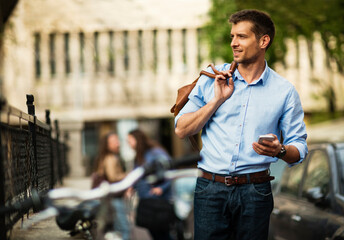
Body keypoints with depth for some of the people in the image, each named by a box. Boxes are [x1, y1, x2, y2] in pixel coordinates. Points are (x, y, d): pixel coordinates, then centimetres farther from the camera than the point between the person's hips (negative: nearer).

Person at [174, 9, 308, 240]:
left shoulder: (284, 91, 3)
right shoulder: (212, 79, 7)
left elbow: (299, 148, 3)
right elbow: (181, 130, 4)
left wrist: (279, 150, -20)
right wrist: (217, 100, -6)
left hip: (255, 191, -1)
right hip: (210, 187, 1)